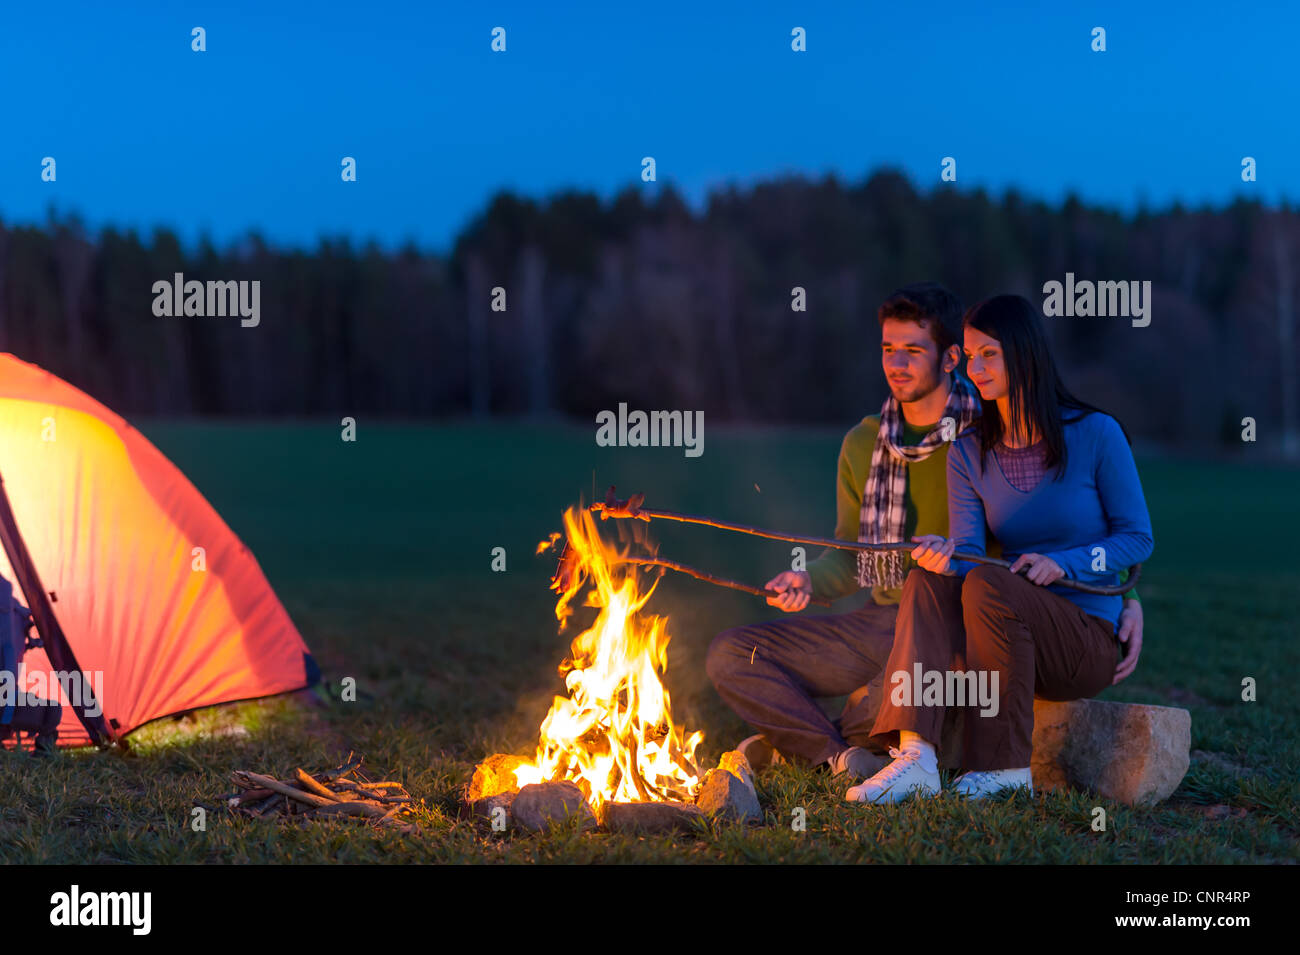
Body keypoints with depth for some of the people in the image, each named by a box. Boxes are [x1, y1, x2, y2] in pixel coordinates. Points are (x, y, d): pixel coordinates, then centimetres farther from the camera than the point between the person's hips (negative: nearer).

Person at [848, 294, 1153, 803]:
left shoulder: (1095, 435, -4)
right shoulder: (969, 452, 8)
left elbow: (1138, 539, -2)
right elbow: (967, 551, -3)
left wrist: (1062, 563, -18)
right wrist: (945, 555, -27)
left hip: (1092, 640, -4)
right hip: (1011, 641, 4)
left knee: (986, 584, -30)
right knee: (927, 580, -24)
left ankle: (1006, 766, -26)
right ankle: (915, 757, -38)